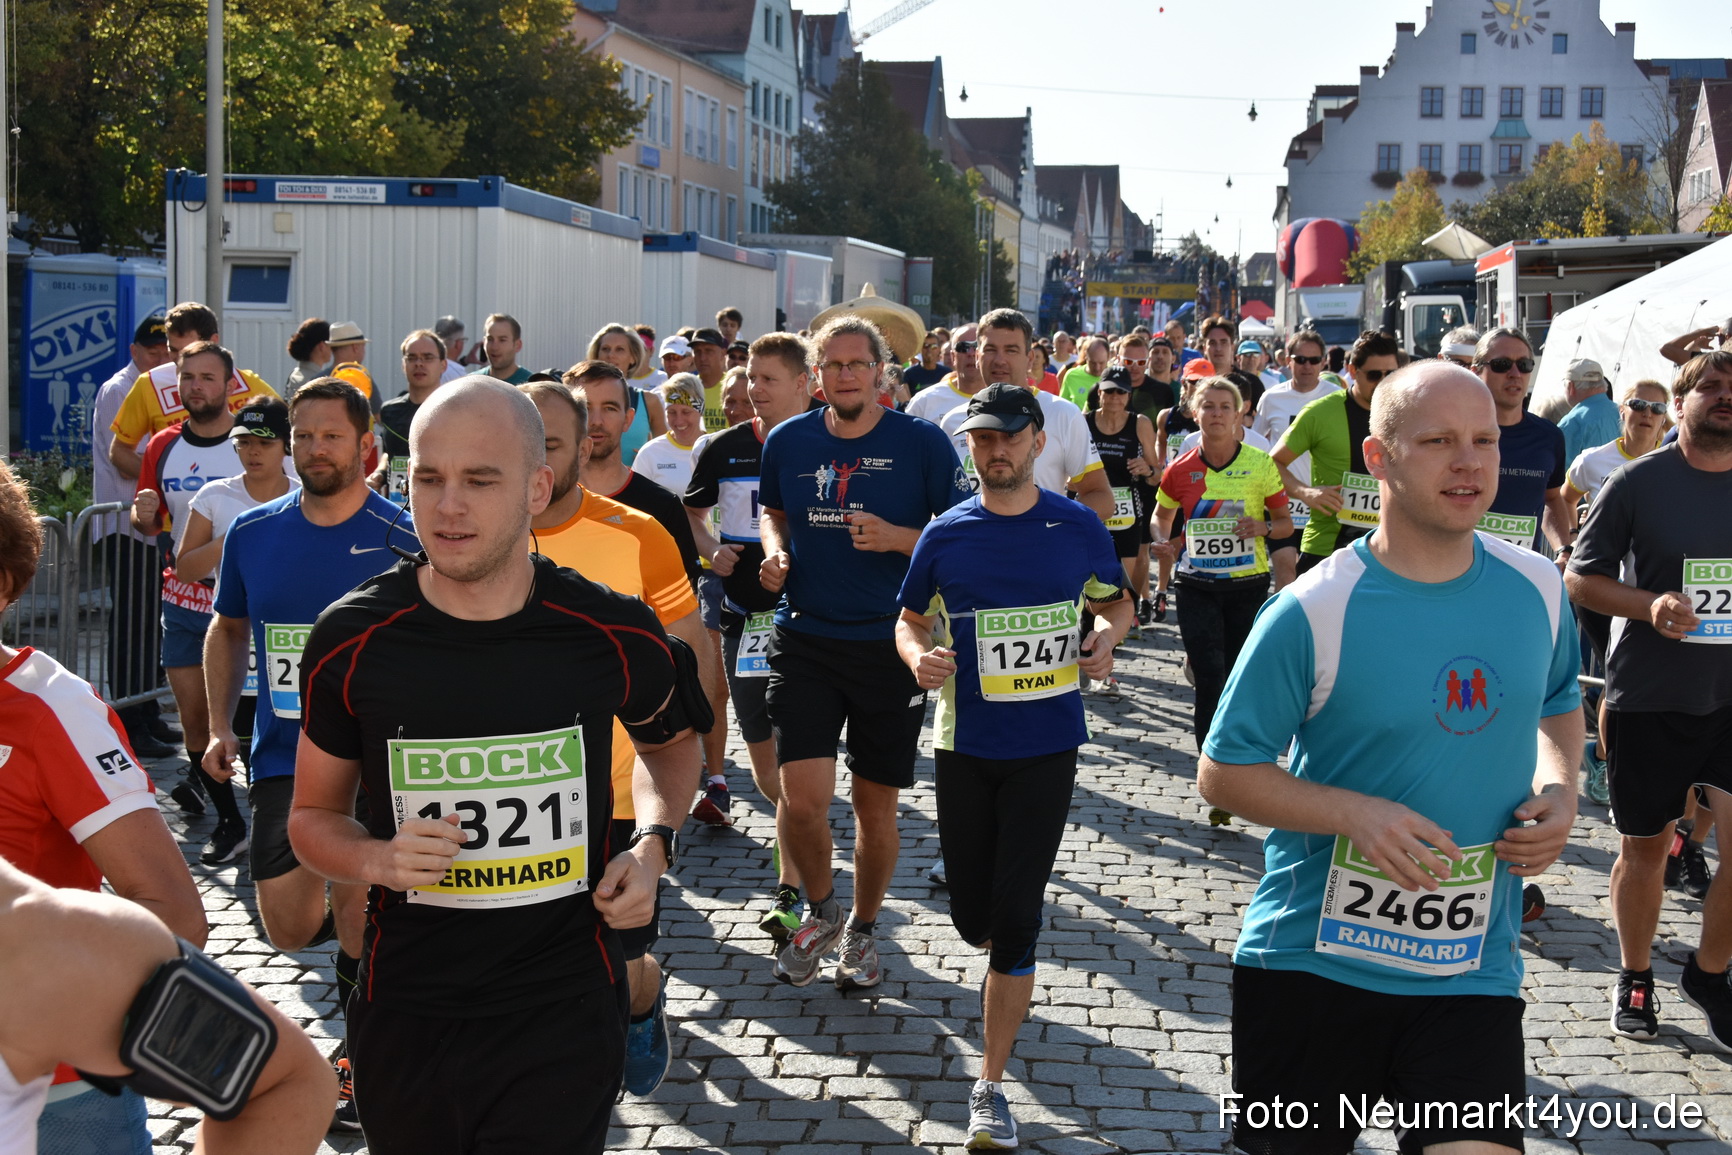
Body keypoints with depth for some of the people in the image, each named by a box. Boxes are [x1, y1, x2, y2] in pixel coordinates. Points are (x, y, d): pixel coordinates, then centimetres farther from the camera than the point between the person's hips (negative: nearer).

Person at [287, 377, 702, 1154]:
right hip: (404, 1022, 1)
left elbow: (670, 743, 16)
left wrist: (653, 843, -1)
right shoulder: (353, 640, -7)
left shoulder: (613, 636, -6)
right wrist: (377, 860, -14)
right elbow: (313, 816, 7)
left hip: (563, 1018, -1)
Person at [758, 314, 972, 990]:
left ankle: (862, 930, 32)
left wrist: (895, 538, -18)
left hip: (890, 644, -1)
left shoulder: (921, 442, -5)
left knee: (875, 804, 9)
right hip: (805, 639, 1)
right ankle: (820, 910, 18)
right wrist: (774, 552, 1)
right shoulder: (788, 441, 3)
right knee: (802, 799, -11)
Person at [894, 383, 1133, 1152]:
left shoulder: (1077, 528, -2)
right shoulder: (945, 535, -1)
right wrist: (919, 655, -14)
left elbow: (1118, 603, 12)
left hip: (1047, 744, -2)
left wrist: (1106, 636, -10)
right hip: (965, 744, 2)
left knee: (1015, 921, -6)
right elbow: (909, 620, 9)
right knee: (973, 919, 9)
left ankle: (991, 1086, 4)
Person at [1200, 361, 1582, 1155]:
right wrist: (1356, 812, -23)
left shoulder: (1536, 589, 0)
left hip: (1473, 969, 2)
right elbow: (1224, 773, -9)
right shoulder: (1312, 612, -13)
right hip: (1310, 962, -2)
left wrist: (1559, 786, -1)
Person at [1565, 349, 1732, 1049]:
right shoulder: (1639, 481, -3)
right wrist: (1649, 605, -17)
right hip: (1650, 696, -1)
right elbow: (1580, 578, -1)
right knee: (1645, 845, 10)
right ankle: (1635, 978, 31)